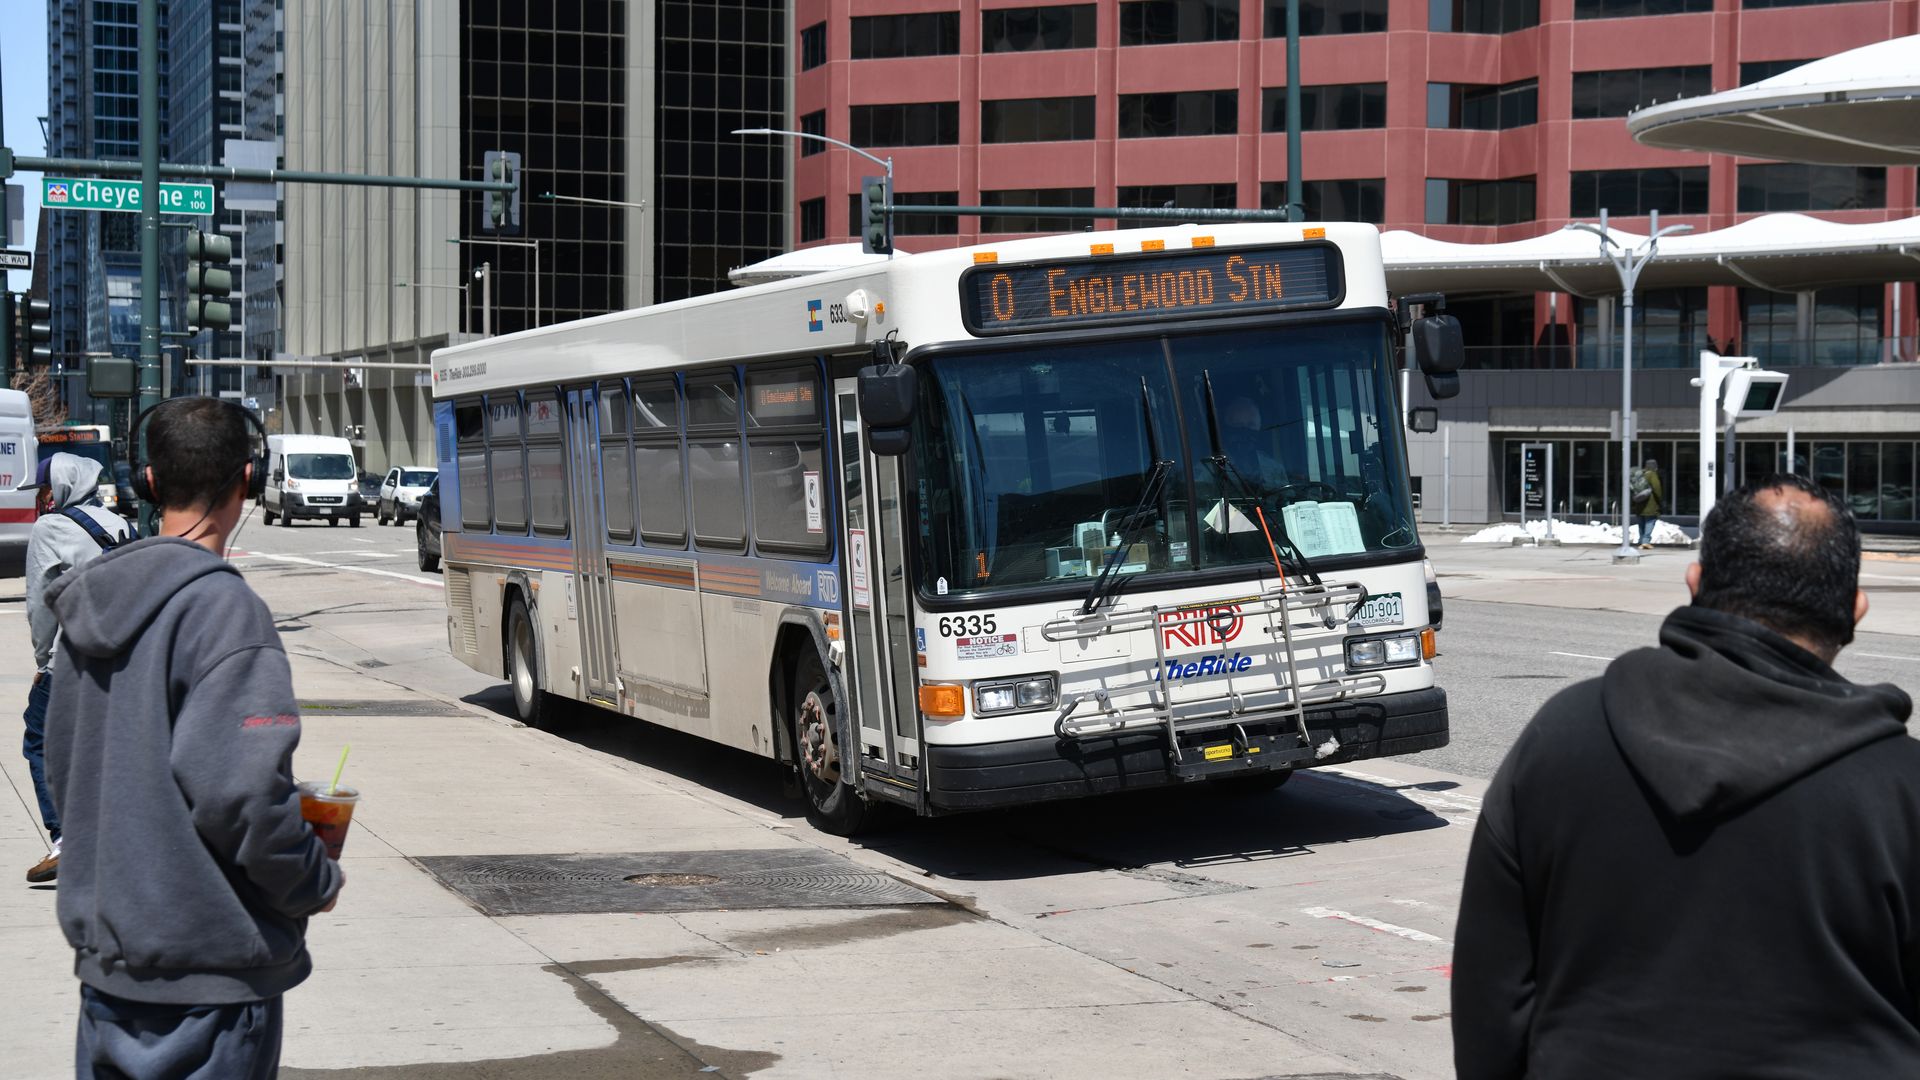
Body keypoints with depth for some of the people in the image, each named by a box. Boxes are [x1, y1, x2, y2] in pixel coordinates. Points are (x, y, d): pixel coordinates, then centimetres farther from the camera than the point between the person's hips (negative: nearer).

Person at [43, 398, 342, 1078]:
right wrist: (316, 884, -9)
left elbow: (61, 768, 15)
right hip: (209, 971, -8)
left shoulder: (92, 606, 8)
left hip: (103, 953, 8)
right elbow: (237, 787, -24)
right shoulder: (225, 609, -17)